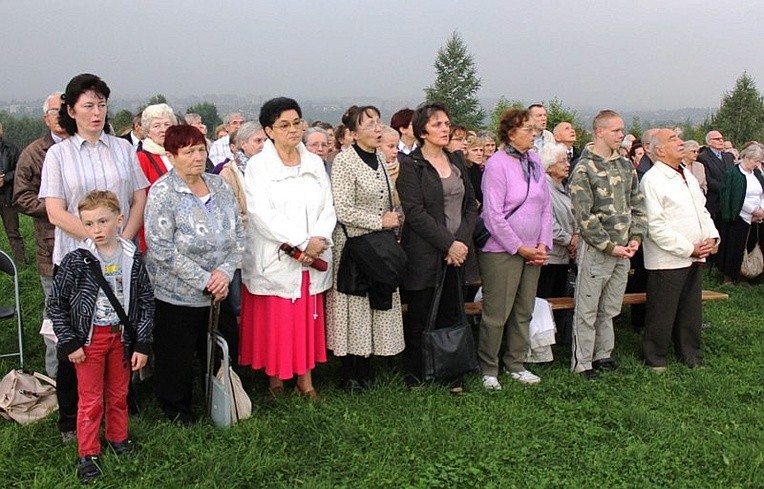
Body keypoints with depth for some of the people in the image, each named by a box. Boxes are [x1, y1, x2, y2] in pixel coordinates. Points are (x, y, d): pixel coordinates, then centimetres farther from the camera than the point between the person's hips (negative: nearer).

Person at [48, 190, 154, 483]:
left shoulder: (133, 258, -7)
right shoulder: (76, 261, -13)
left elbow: (146, 301, -1)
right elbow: (55, 303, -6)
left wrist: (142, 345, -3)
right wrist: (69, 343, -8)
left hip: (121, 337, 2)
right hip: (89, 339, -2)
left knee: (119, 394, 17)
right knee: (90, 400, 6)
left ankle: (118, 437, 38)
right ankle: (88, 453, 20)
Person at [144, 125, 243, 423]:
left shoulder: (219, 186, 4)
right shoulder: (162, 193, -13)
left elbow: (238, 235, 7)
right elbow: (162, 249, -19)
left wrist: (225, 271, -10)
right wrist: (204, 280, -19)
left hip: (217, 293, 6)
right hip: (176, 295, -5)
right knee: (177, 359, 7)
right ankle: (177, 410, 29)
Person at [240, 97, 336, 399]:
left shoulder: (315, 163, 10)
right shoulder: (258, 166, -4)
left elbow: (328, 209, 7)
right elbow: (262, 215, -13)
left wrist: (318, 240, -12)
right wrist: (303, 241, -18)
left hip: (313, 259, 4)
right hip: (274, 259, -4)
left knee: (308, 320, 8)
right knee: (274, 323, 2)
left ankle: (306, 382, 18)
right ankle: (275, 381, 16)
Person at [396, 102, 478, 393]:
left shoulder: (456, 161, 13)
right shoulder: (410, 165, -5)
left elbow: (471, 205, 11)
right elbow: (415, 212, -13)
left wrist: (462, 241, -5)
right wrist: (448, 244, -15)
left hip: (458, 252, 5)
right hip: (425, 256, -5)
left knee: (450, 315, 6)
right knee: (419, 318, 4)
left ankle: (450, 374, 17)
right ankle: (413, 376, 17)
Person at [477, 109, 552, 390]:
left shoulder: (534, 161, 8)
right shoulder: (497, 164, -13)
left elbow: (545, 206, 12)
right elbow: (493, 214, -16)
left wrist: (543, 245, 1)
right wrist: (520, 248, -13)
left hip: (532, 251, 7)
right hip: (502, 251, -7)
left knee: (524, 311, 13)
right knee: (497, 313, 0)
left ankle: (516, 364, 26)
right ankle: (488, 369, 14)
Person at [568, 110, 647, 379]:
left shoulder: (626, 165, 10)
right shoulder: (584, 168, -11)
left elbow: (637, 204, 14)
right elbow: (584, 216, -15)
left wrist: (635, 238, 1)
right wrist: (610, 246, -15)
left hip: (623, 251, 6)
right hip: (596, 250, -6)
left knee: (609, 308, 15)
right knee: (587, 310, 1)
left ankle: (603, 355, 28)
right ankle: (581, 363, 9)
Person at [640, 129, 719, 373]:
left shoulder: (688, 175, 15)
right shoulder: (652, 180, -13)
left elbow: (702, 210, 20)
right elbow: (656, 226, -19)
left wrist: (712, 237, 2)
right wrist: (689, 249, -17)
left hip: (695, 257, 8)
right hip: (668, 260, -8)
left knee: (691, 311, 16)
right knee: (662, 314, 2)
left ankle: (690, 355, 30)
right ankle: (655, 359, 16)